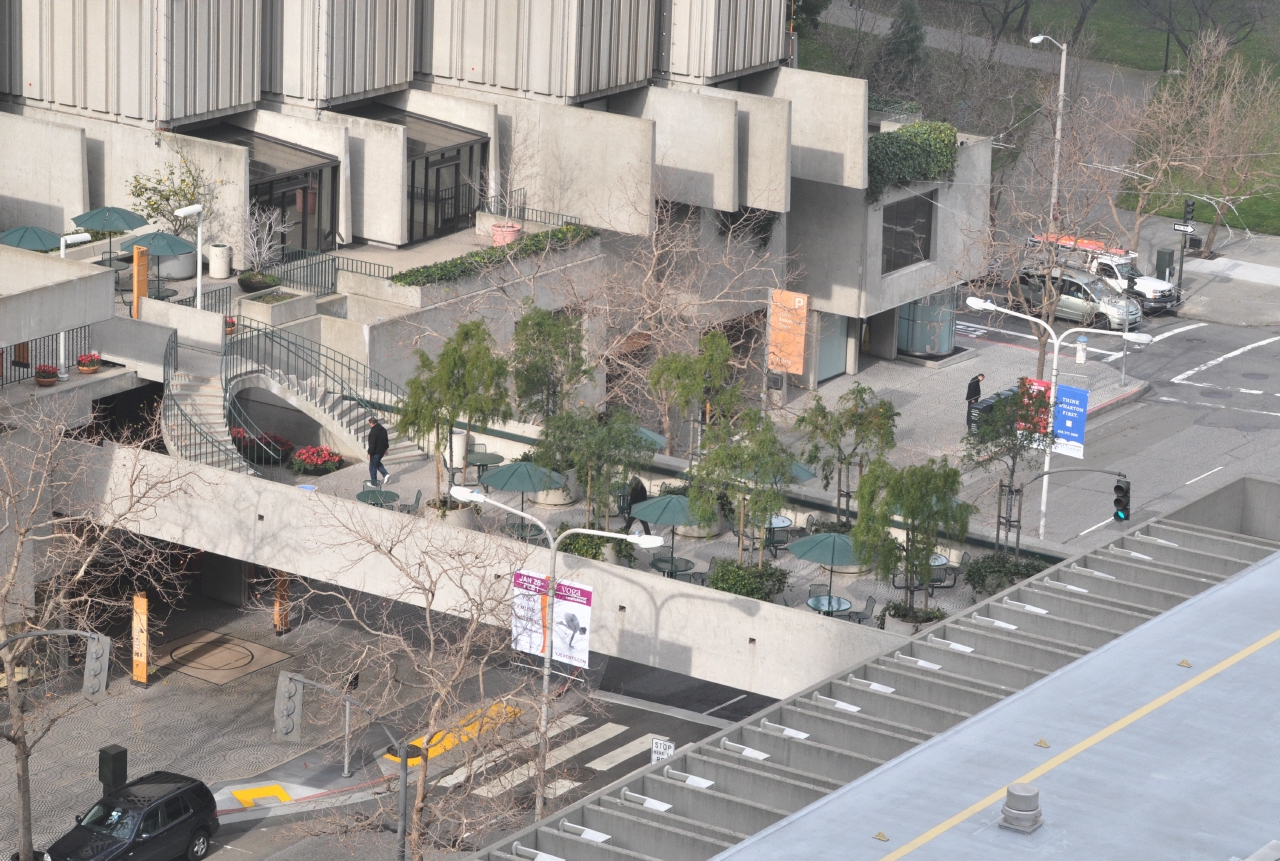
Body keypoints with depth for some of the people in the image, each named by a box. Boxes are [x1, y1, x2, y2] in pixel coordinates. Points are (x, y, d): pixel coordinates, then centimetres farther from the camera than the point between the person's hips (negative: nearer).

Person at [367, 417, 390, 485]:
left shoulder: (373, 432, -23)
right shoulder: (383, 429, 5)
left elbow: (372, 444, -23)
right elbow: (386, 440, 15)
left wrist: (369, 453, -16)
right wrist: (386, 448, 26)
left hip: (375, 452, -9)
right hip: (382, 451, 9)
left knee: (373, 467, 5)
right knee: (377, 463, 28)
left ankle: (373, 482, 12)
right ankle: (386, 474, 13)